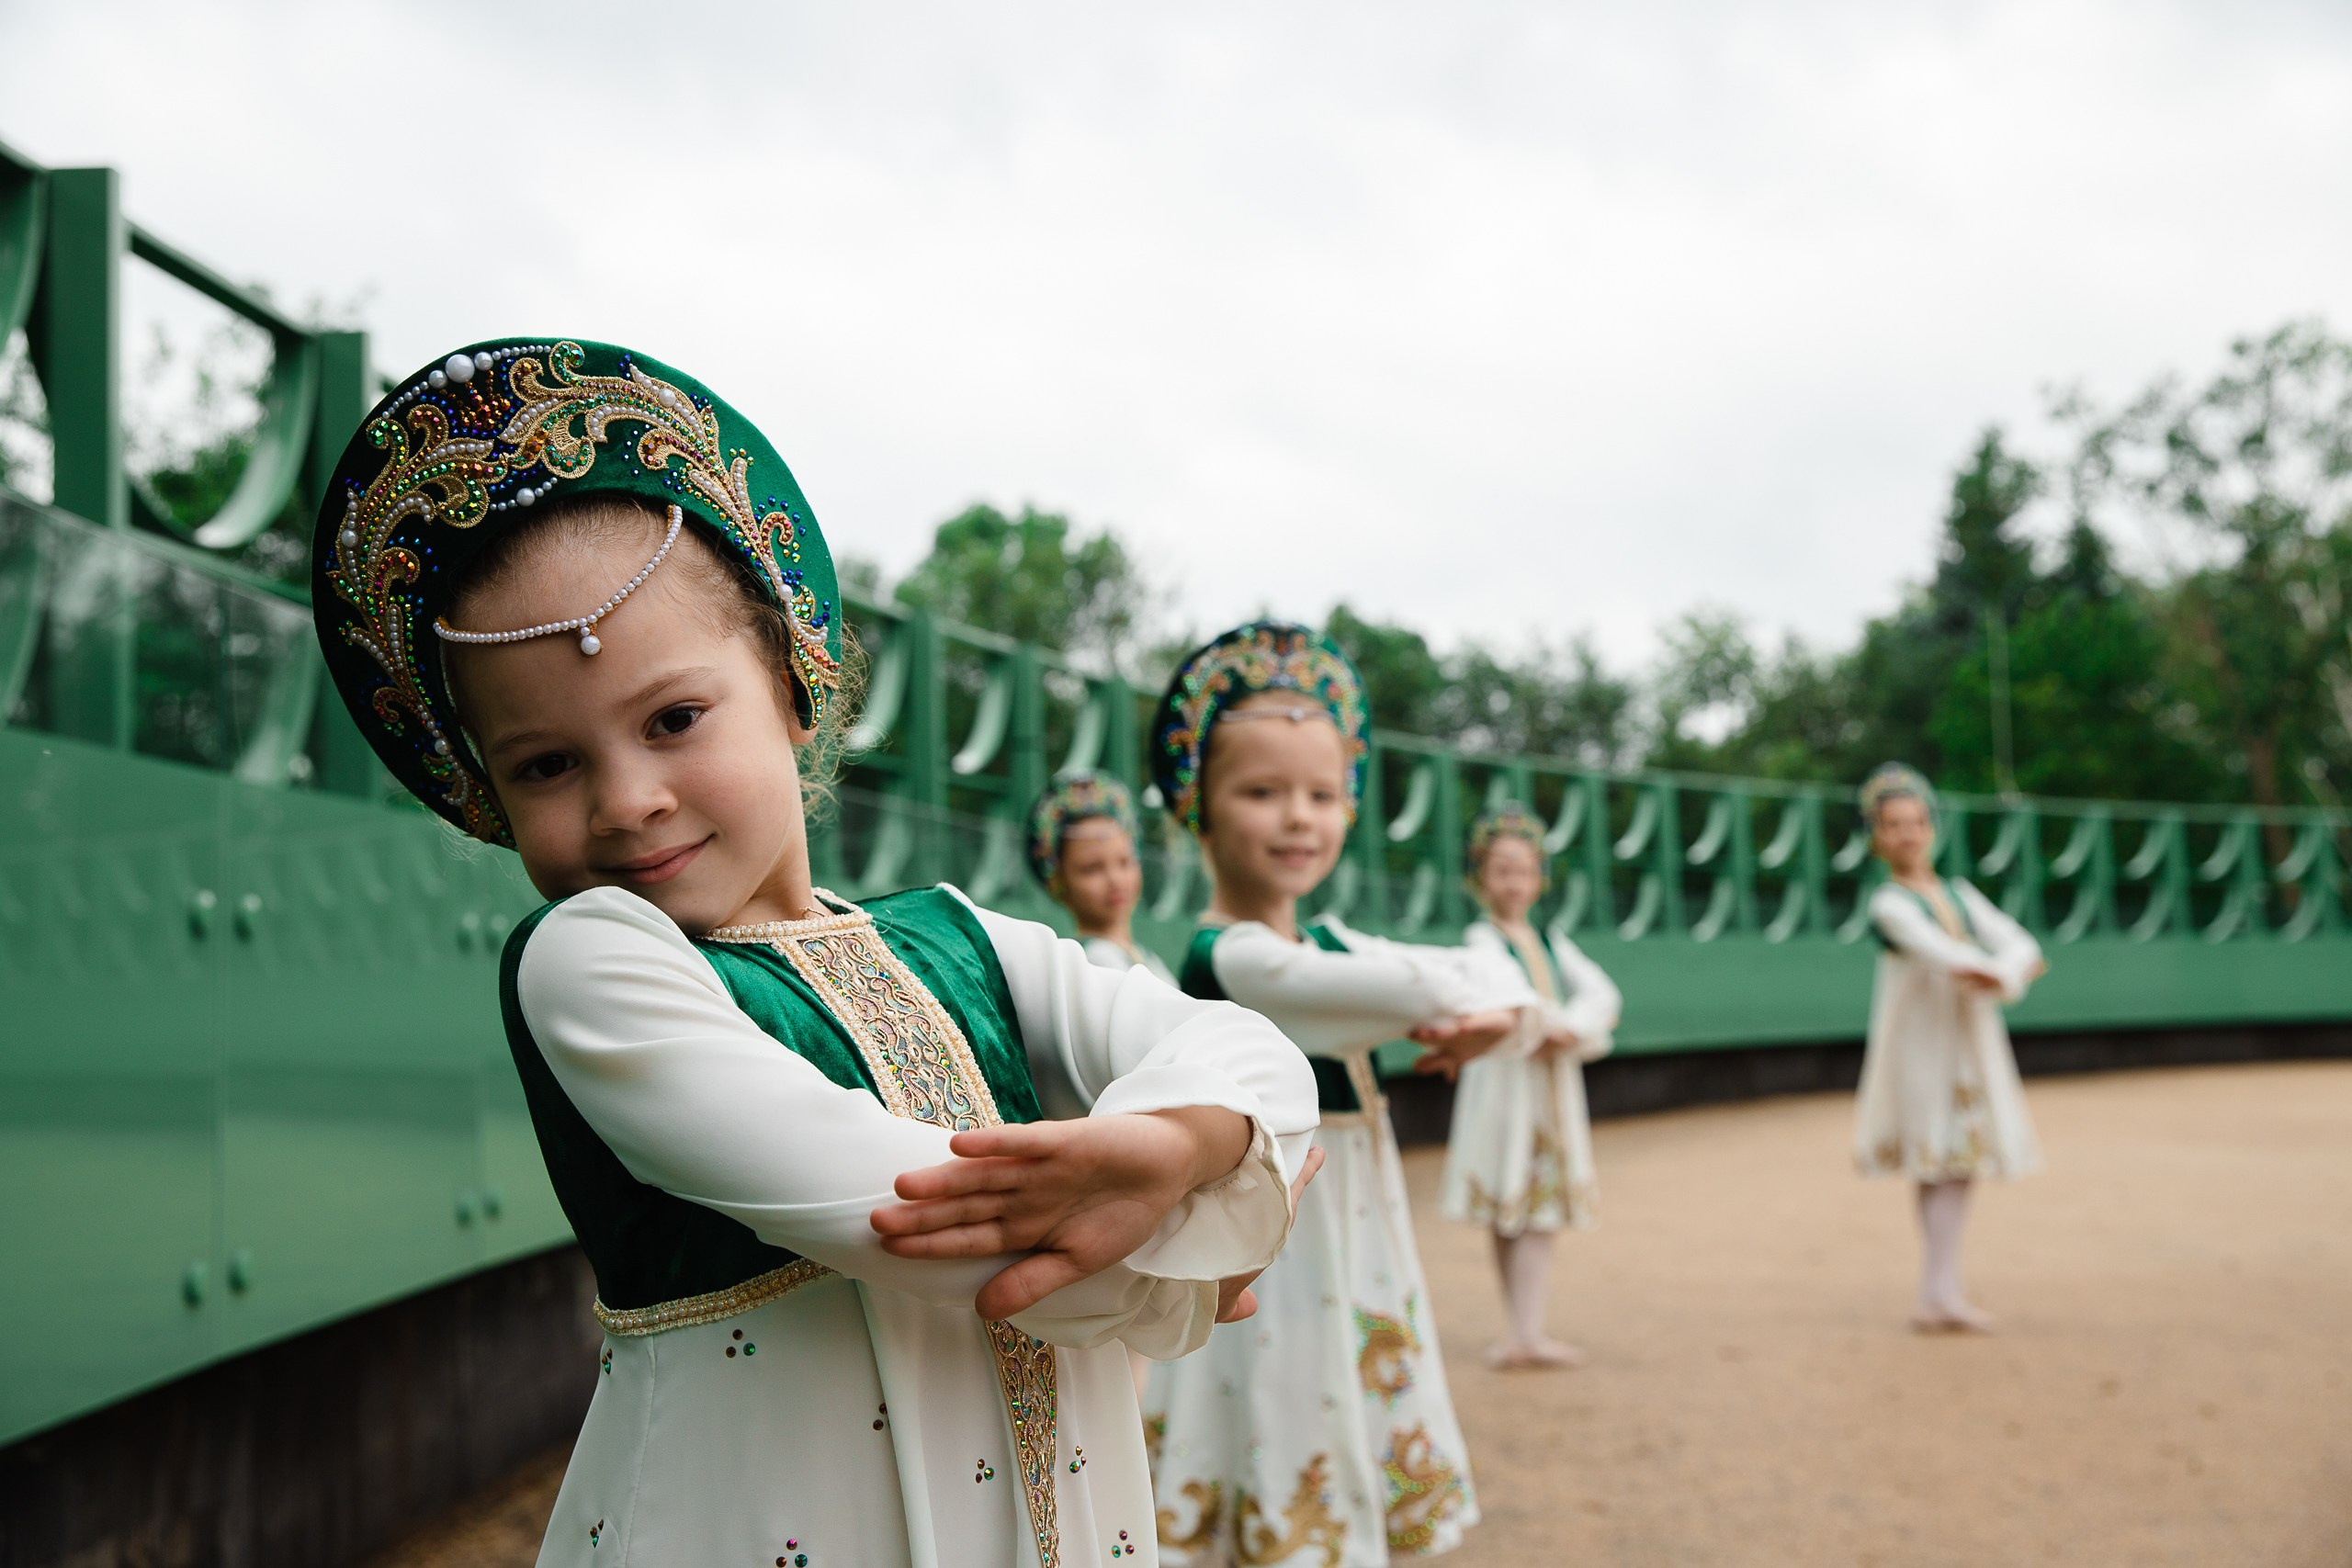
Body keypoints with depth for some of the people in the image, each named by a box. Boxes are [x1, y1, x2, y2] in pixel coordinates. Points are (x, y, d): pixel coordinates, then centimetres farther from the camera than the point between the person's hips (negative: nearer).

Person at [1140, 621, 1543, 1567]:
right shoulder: (1229, 958, -19)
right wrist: (1475, 991, -7)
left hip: (1357, 1267, 8)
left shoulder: (1331, 948, 8)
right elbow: (1416, 989, -28)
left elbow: (1505, 987, 5)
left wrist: (1497, 1018, -17)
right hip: (1267, 1268, -8)